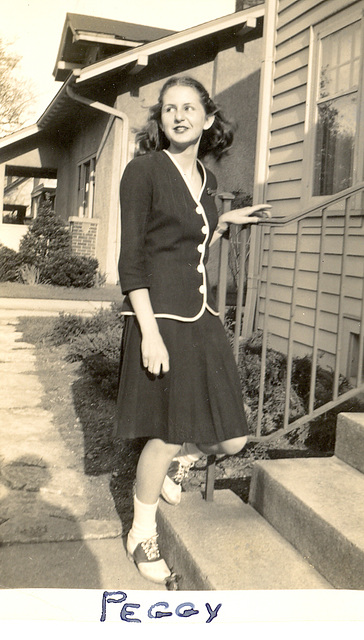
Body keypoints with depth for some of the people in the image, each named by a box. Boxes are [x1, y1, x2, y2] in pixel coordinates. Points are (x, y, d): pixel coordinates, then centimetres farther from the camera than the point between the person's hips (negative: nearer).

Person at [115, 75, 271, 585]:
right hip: (160, 316, -6)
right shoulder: (143, 171, -5)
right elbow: (131, 260, -11)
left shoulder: (206, 179, 15)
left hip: (202, 314, 6)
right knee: (166, 435, 3)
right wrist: (149, 330, -18)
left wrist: (226, 222, 17)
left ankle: (178, 461, 39)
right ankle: (142, 534, 28)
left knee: (232, 439, 6)